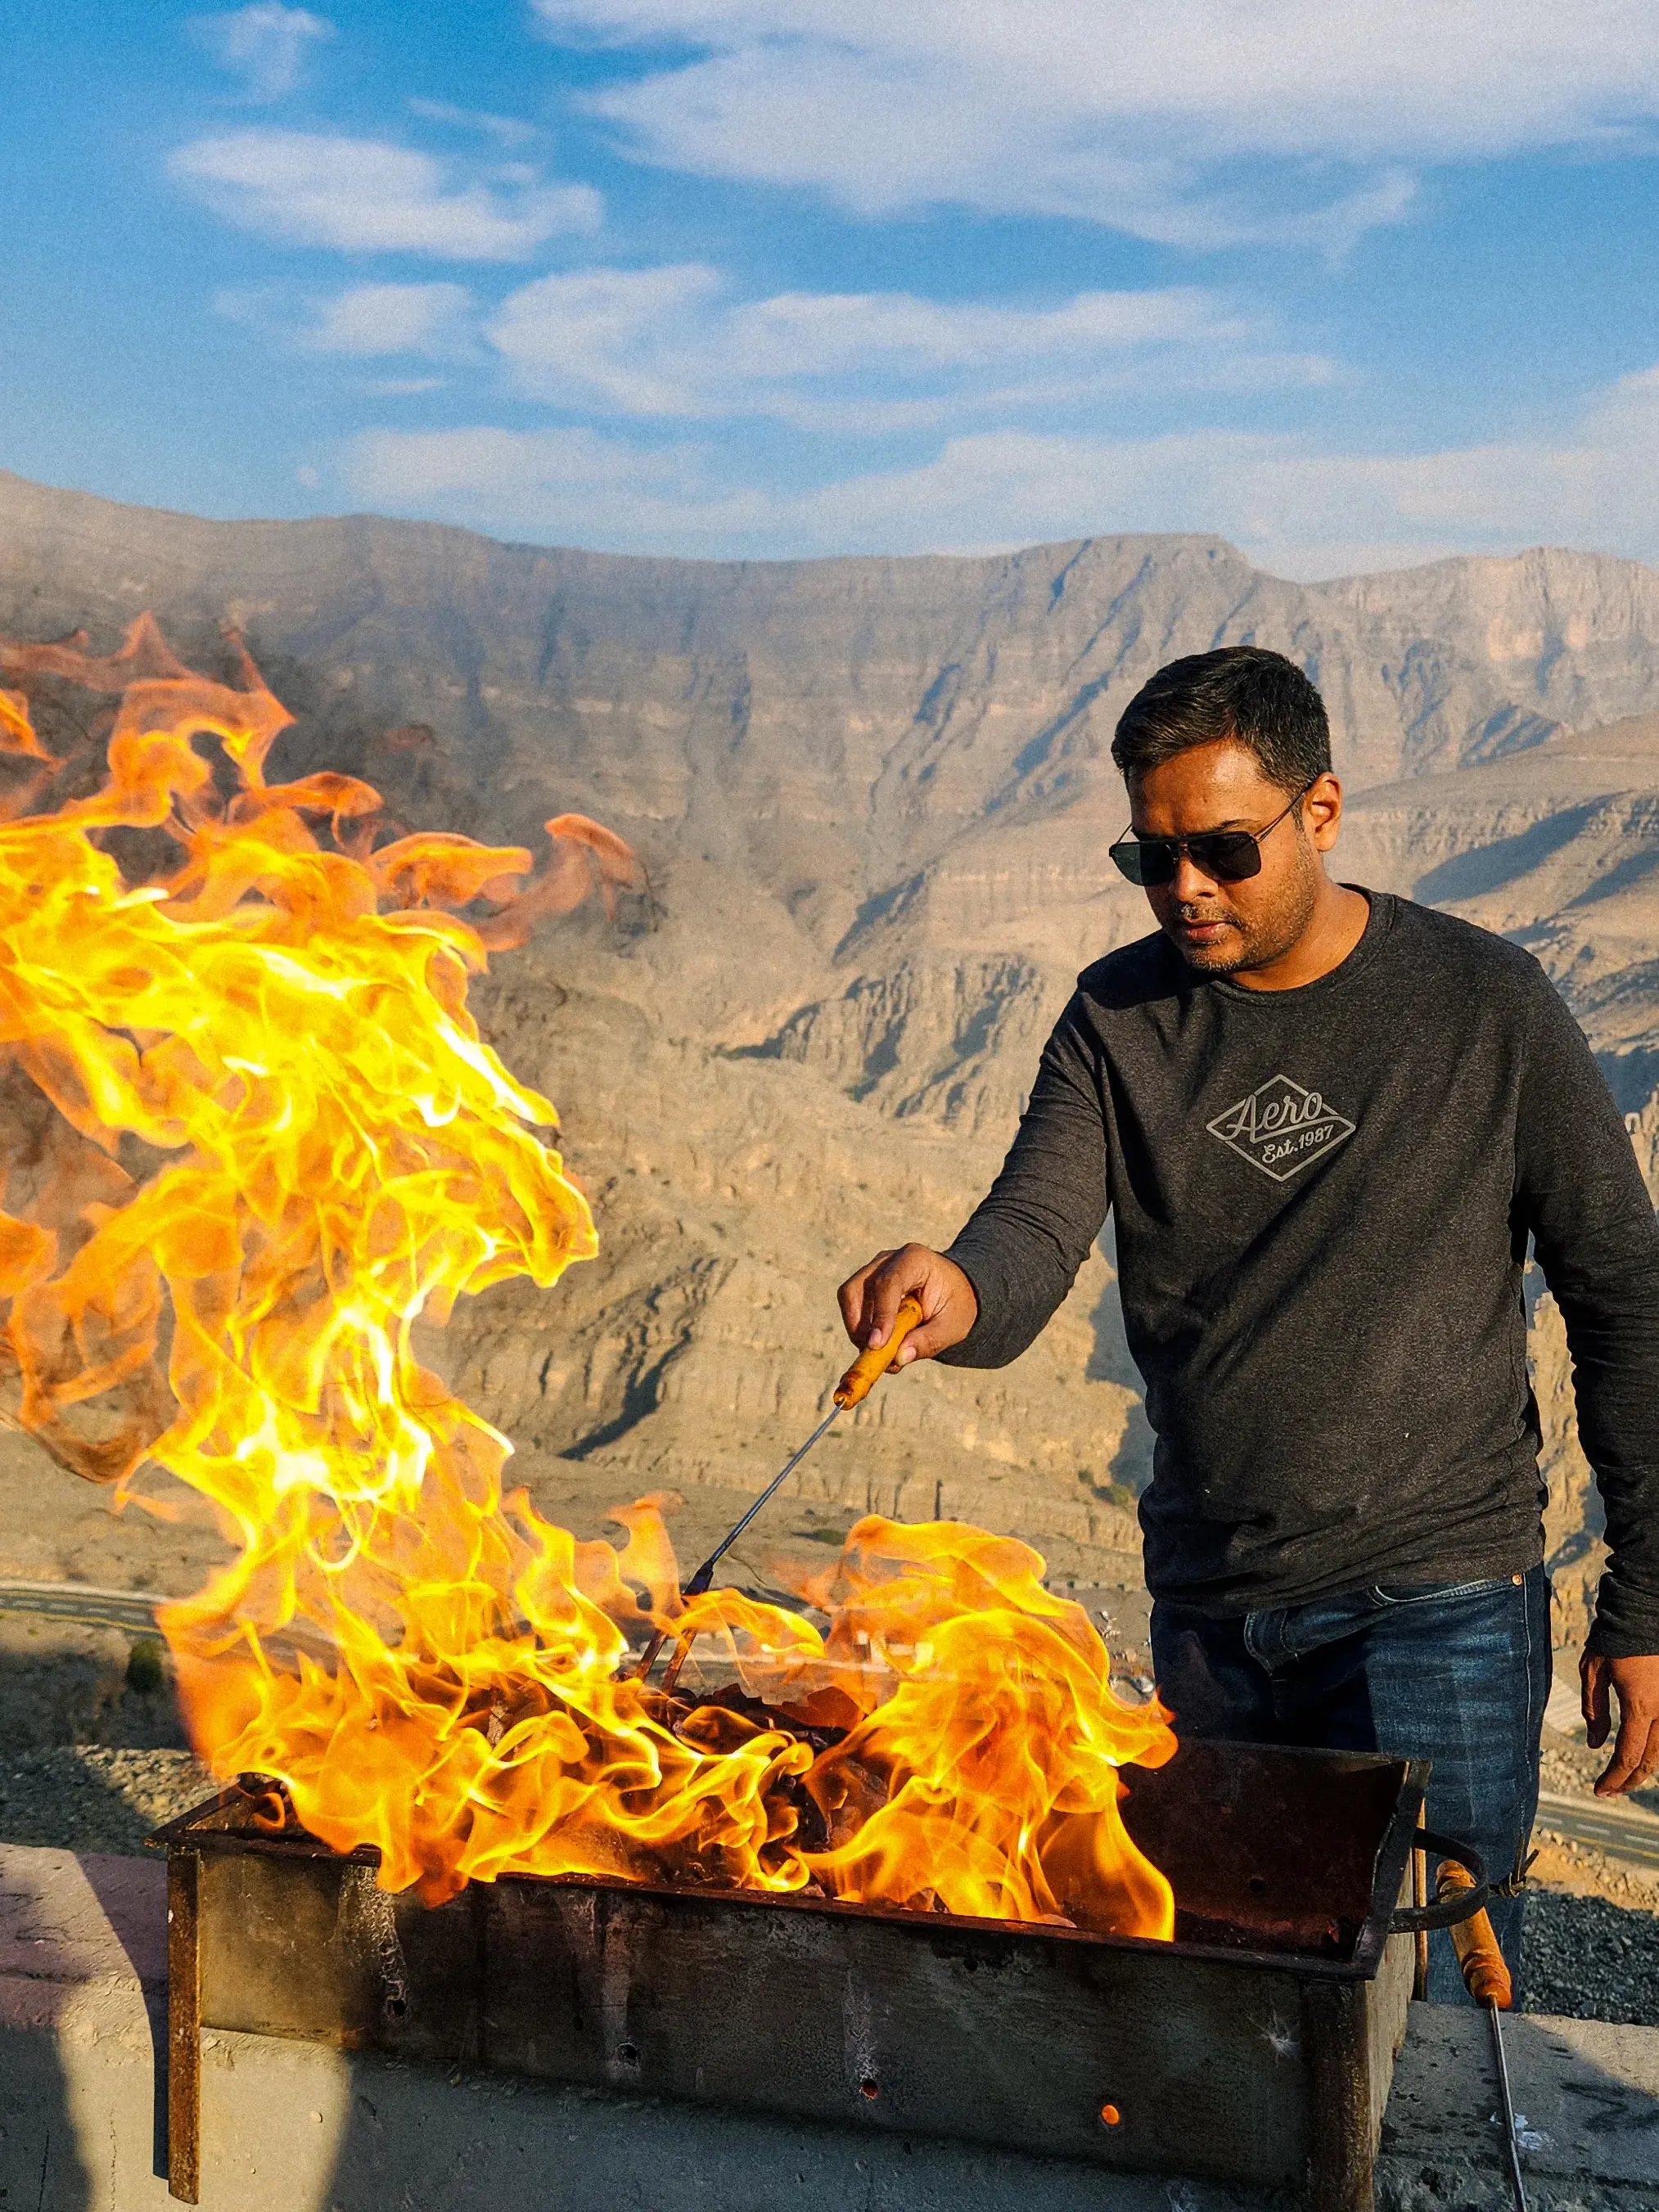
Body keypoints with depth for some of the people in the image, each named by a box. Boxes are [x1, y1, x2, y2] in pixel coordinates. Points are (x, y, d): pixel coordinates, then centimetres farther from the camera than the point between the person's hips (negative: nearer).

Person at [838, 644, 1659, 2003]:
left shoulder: (1483, 1003, -7)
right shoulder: (1119, 1018, 1)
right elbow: (1036, 1231, -11)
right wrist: (958, 1294, -36)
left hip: (1435, 1601, -3)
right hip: (1206, 1612, 4)